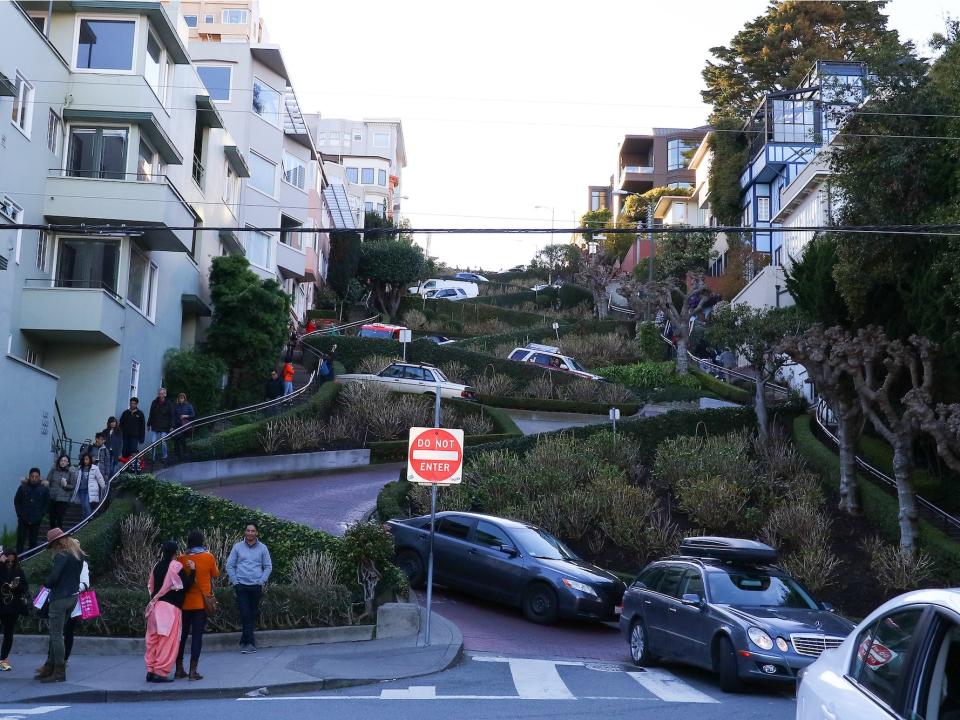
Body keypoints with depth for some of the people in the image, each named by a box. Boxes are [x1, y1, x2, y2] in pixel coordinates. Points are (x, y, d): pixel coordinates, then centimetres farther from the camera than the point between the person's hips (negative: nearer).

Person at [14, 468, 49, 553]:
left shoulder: (44, 489, -1)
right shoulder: (23, 488, -3)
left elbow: (47, 504, 4)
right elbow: (16, 502, 5)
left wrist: (39, 517, -4)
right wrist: (20, 515, -4)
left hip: (36, 521, 0)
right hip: (23, 520, 0)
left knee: (33, 542, 6)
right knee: (20, 541, -1)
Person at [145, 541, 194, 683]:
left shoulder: (157, 566, 8)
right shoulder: (176, 566, -11)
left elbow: (150, 585, 16)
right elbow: (185, 584, -13)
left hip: (155, 605, 7)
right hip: (170, 607, -6)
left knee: (154, 639, 12)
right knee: (168, 640, -1)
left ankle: (151, 670, 14)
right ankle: (161, 672, -3)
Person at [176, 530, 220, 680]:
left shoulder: (181, 559, -2)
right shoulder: (208, 557, -7)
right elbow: (216, 574, 7)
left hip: (184, 602, 2)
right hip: (201, 602, -2)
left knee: (182, 635, 12)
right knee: (197, 635, 0)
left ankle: (179, 669, 16)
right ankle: (193, 671, -3)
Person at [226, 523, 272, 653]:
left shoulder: (262, 548, 5)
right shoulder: (237, 547, 4)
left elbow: (268, 567, 10)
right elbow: (229, 566, 6)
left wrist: (262, 581, -2)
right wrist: (235, 582, -2)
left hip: (256, 586, 1)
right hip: (241, 586, -1)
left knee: (253, 614, 4)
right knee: (245, 613, -8)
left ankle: (245, 641, 16)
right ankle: (250, 642, -6)